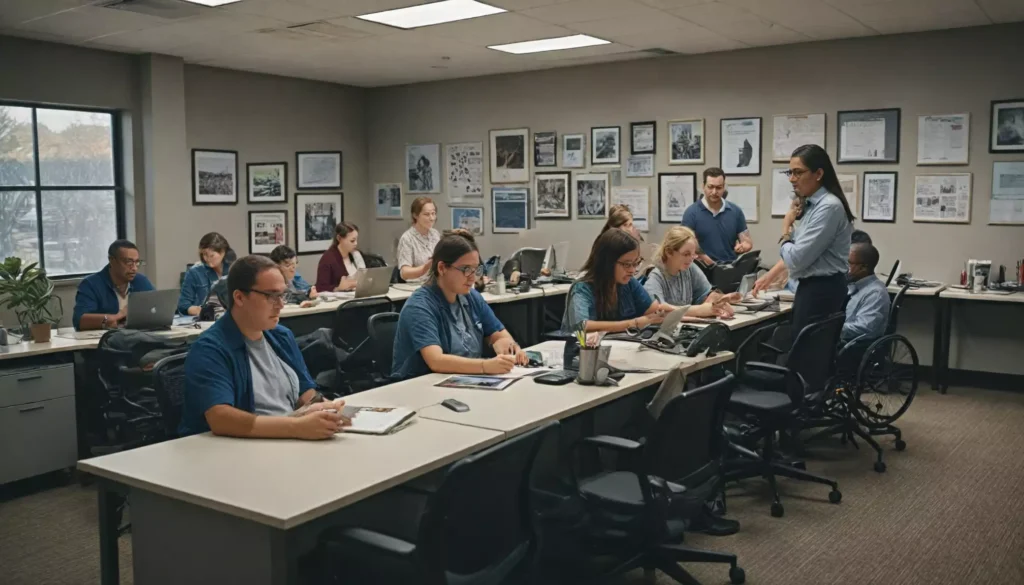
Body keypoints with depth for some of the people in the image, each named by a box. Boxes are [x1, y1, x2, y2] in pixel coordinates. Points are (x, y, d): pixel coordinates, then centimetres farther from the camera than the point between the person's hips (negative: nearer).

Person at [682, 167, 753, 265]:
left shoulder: (736, 211, 9)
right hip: (706, 269, -3)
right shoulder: (691, 213, -1)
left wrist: (744, 245, -10)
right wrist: (704, 258, -21)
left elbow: (747, 241, 12)